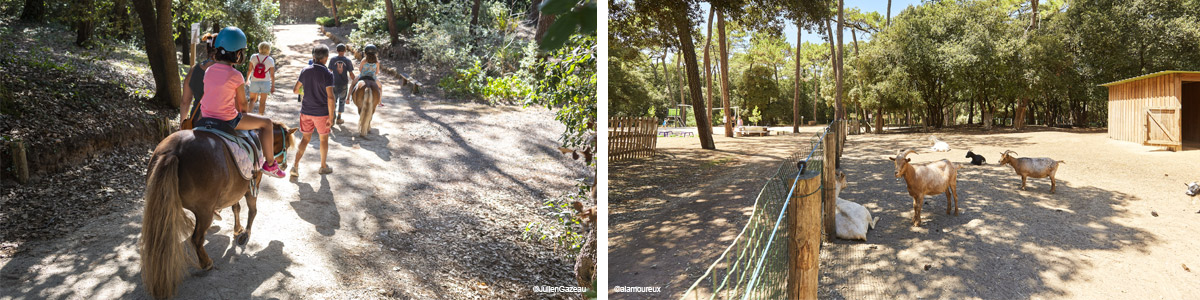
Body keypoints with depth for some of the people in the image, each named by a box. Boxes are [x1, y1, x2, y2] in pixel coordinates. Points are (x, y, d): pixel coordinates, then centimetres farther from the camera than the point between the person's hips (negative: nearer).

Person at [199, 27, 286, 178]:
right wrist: (245, 117, 15)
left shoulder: (208, 71, 3)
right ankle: (270, 164, 15)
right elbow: (242, 103, -6)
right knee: (266, 122, 10)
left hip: (206, 117, 7)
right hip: (227, 120, -7)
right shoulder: (236, 76, -16)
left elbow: (209, 95, 14)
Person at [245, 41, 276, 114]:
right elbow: (272, 75, -3)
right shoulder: (270, 60, -5)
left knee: (252, 99, 17)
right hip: (265, 83, -1)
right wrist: (273, 86, 5)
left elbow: (250, 70, 2)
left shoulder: (253, 57, -3)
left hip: (254, 82, 1)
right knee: (262, 102, 8)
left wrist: (247, 79, 18)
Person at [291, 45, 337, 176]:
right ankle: (323, 166, 26)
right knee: (324, 139, 14)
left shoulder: (305, 71, -2)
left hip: (306, 111, 4)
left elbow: (295, 90, 6)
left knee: (306, 138, 15)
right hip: (322, 112, -4)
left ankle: (295, 165, 5)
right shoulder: (327, 74, -16)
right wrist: (331, 117, -15)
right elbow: (330, 97, -20)